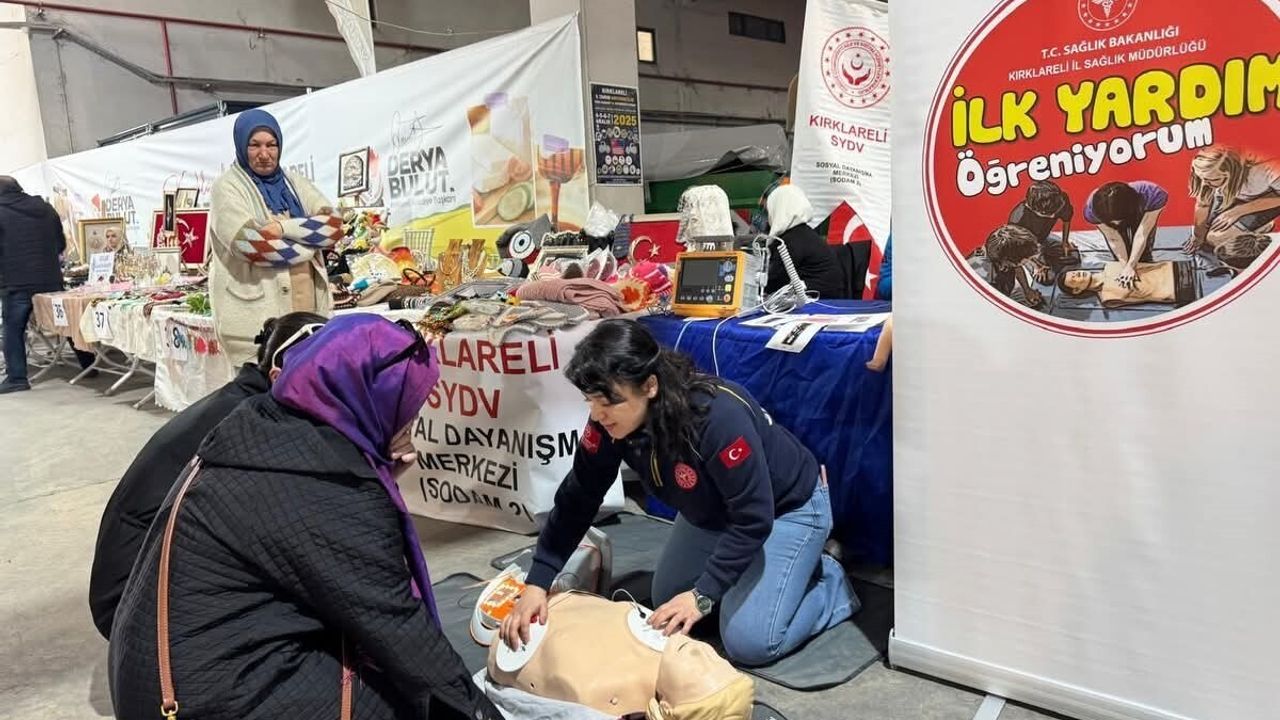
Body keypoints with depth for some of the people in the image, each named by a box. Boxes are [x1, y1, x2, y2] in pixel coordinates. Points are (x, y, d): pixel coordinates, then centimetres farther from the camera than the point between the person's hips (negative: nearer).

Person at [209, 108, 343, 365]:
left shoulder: (295, 183, 16)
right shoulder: (228, 187, 0)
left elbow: (334, 226, 2)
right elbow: (249, 244, -16)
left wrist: (283, 227, -12)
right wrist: (309, 242, -4)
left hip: (310, 313, 5)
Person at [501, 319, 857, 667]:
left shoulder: (719, 417, -41)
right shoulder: (610, 421, -21)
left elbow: (753, 520, -32)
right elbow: (577, 499, -12)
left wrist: (703, 594, -30)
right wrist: (537, 582, -18)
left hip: (786, 508, -7)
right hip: (714, 511, 7)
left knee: (748, 641, -13)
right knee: (667, 605, 12)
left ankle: (832, 583, 11)